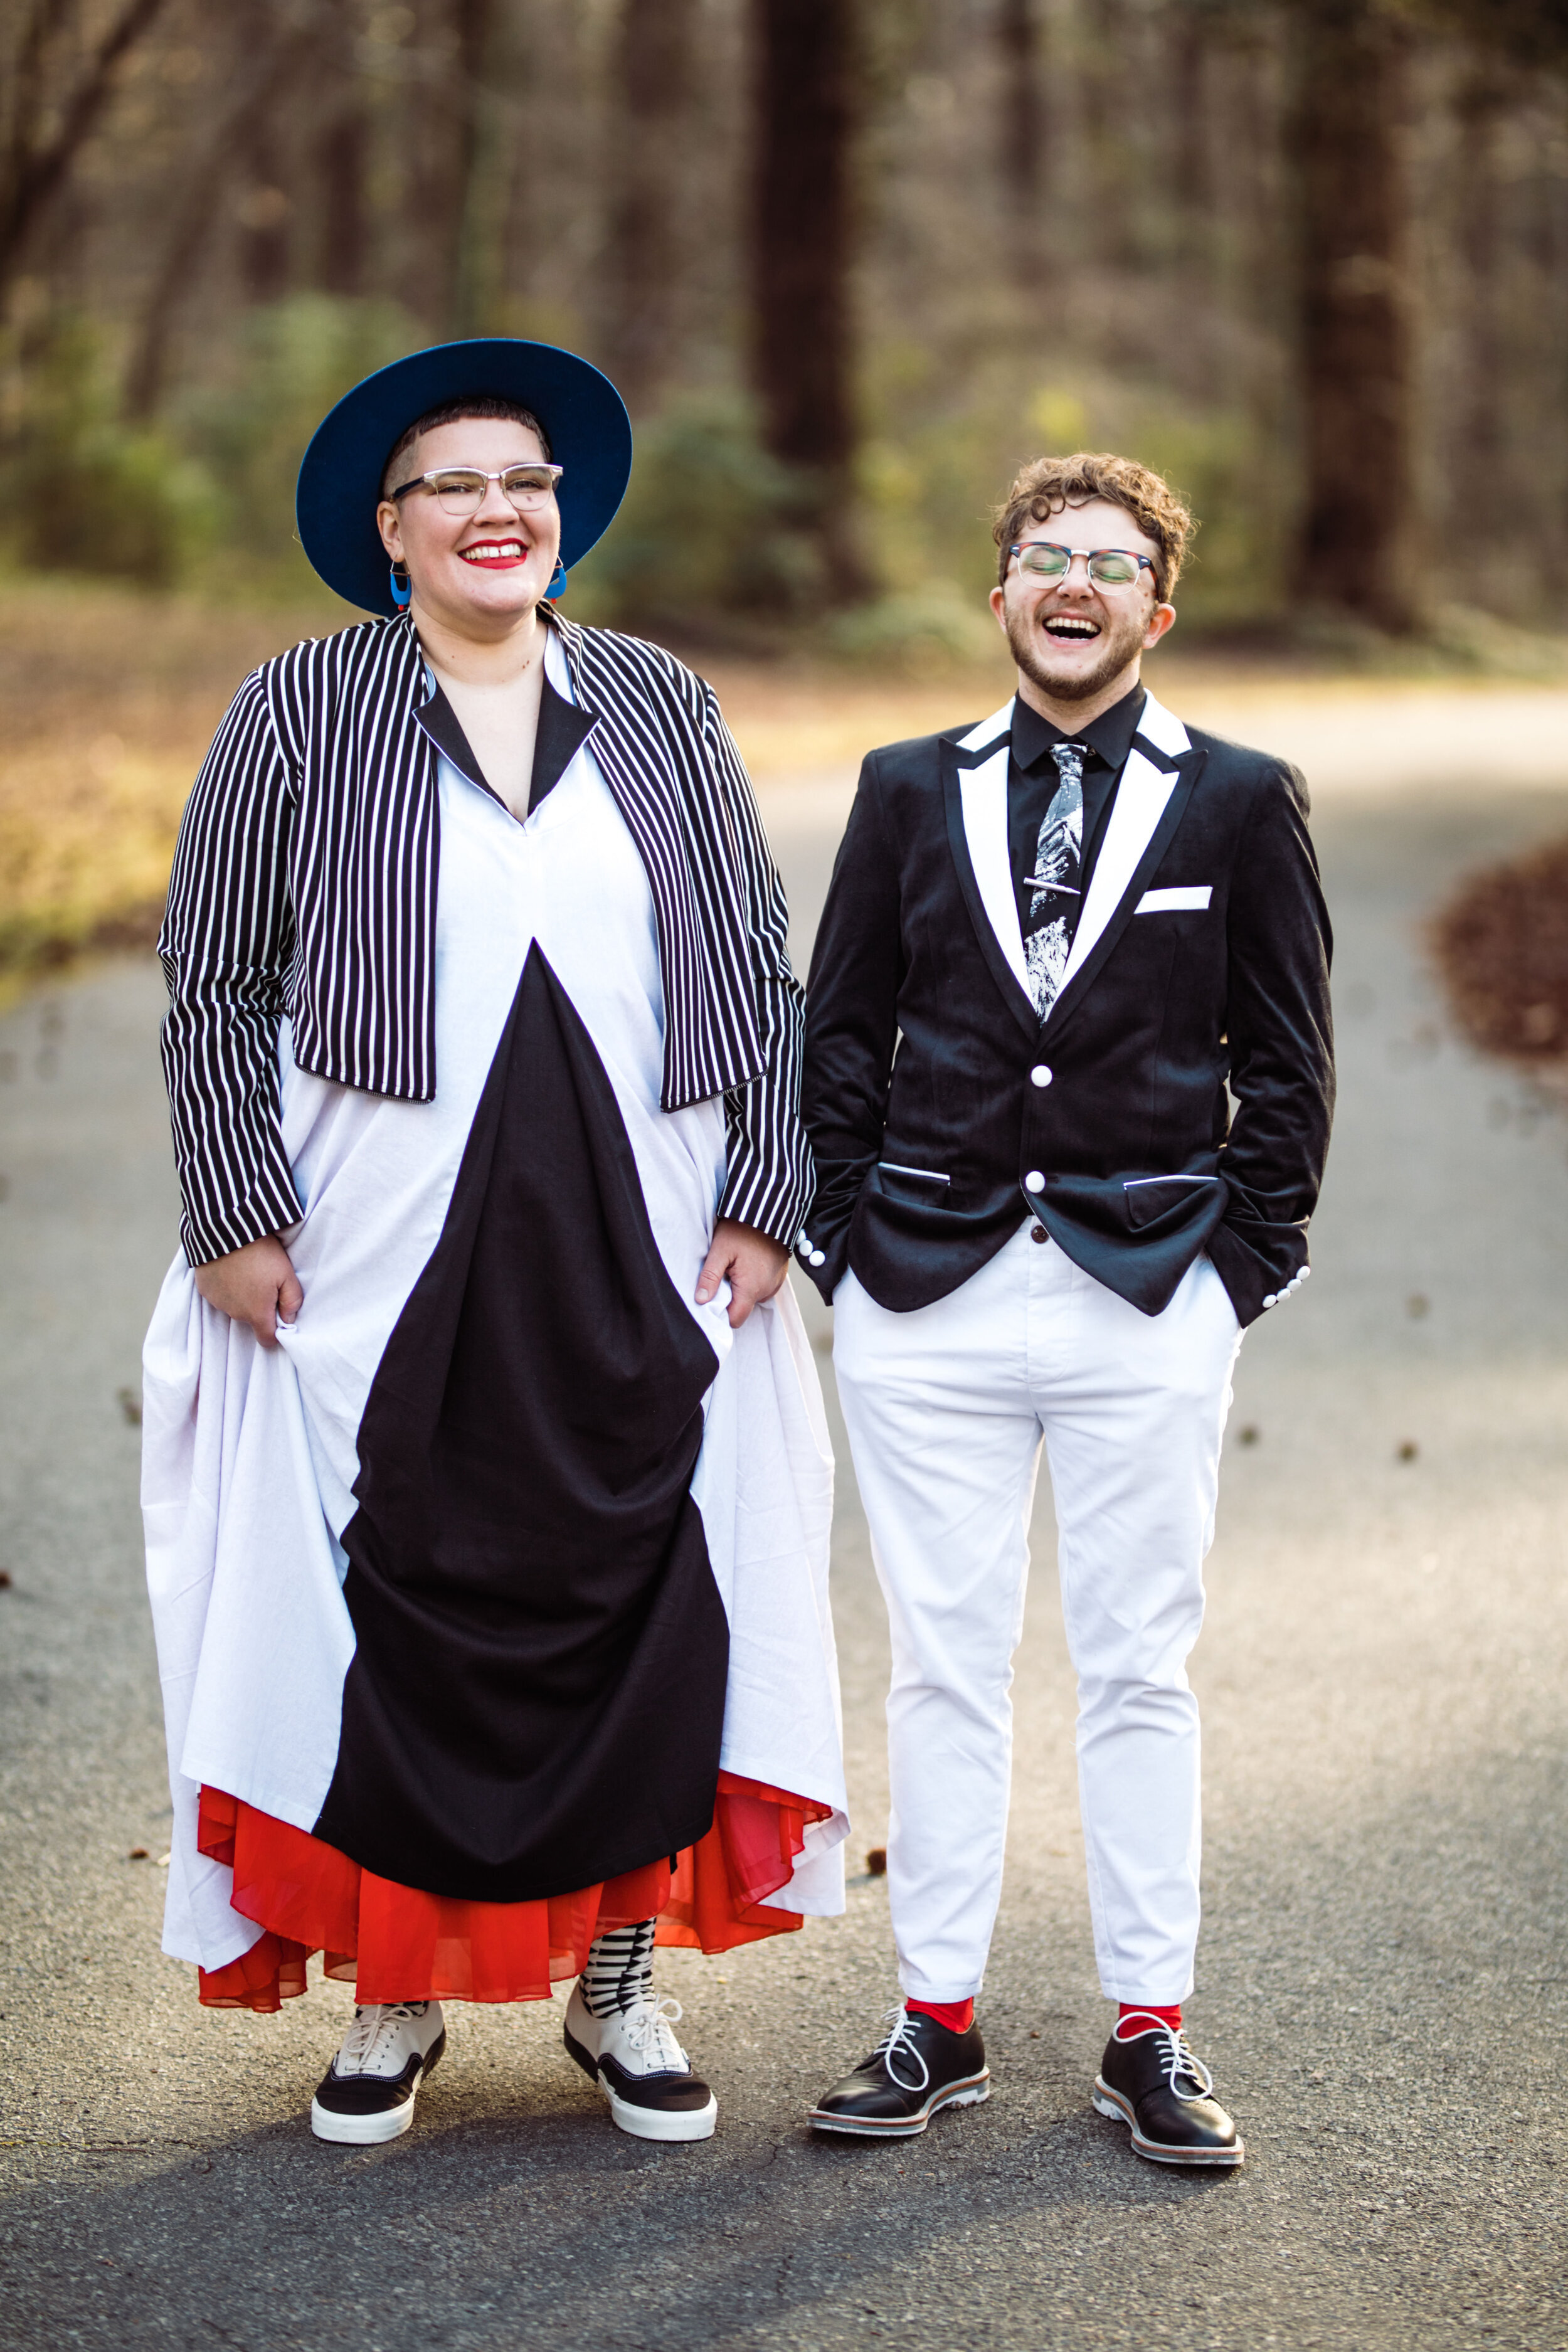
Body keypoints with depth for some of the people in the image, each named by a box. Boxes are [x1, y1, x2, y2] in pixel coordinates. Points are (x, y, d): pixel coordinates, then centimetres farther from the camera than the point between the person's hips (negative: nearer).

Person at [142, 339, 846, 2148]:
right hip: (384, 1257, -2)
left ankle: (618, 1986, 17)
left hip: (639, 1257, 2)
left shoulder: (661, 708, 10)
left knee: (642, 1595, 2)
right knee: (400, 1606, 1)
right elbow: (214, 981, 3)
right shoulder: (299, 715, 4)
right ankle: (395, 1995, 16)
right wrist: (238, 1215, -5)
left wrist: (762, 1198, 3)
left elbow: (757, 970, 11)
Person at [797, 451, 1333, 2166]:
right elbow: (840, 1033, 12)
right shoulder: (911, 791, 9)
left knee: (1141, 1670, 4)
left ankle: (1148, 2035, 12)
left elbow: (1286, 1059, 6)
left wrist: (1243, 1261, -1)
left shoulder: (1241, 800, 5)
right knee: (943, 1663, 5)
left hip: (1149, 1302, -1)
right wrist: (851, 1237, 4)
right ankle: (938, 2021, 14)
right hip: (930, 1299, 1)